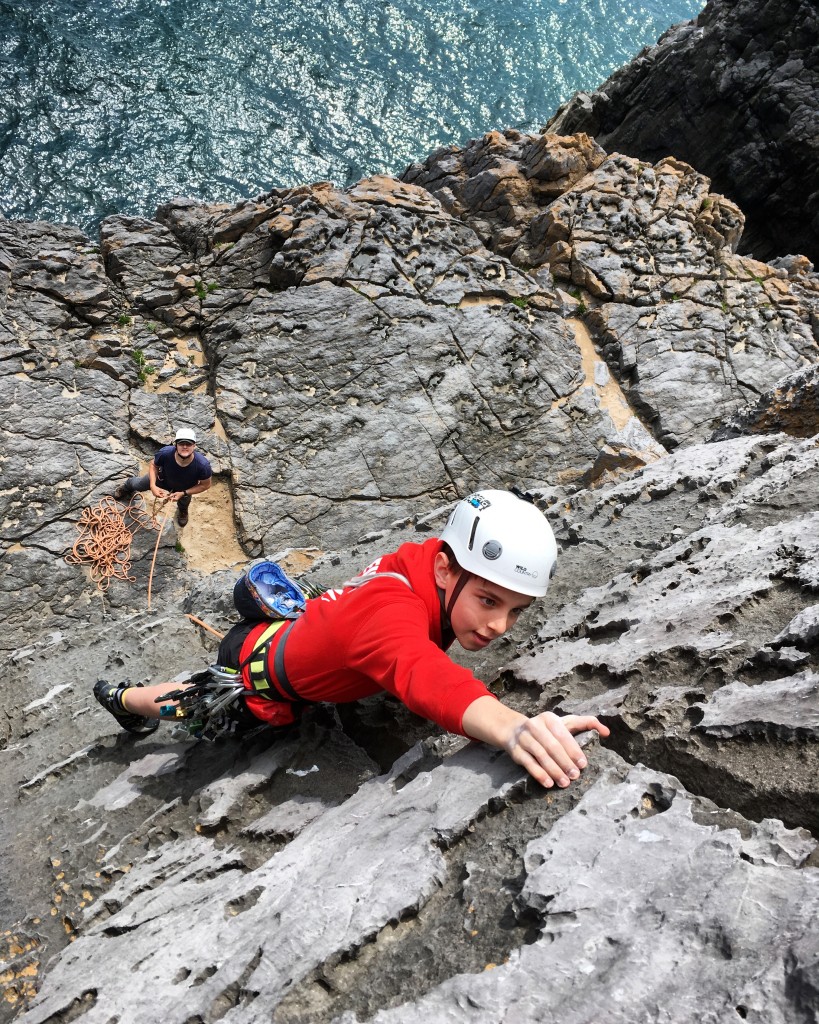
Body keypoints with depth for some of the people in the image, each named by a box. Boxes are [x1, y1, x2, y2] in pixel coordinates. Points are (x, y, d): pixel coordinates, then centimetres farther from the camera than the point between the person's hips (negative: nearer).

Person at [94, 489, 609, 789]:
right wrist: (513, 727, -85)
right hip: (259, 677, -3)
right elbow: (423, 675, -70)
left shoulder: (437, 556, -24)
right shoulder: (392, 613, -47)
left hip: (293, 631, 3)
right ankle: (122, 698, 58)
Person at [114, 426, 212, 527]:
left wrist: (183, 493, -29)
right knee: (137, 485, 30)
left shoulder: (202, 465, -46)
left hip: (184, 489, -1)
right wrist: (152, 486, -29)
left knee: (184, 503, 35)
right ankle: (127, 486, 69)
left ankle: (182, 510, 75)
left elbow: (206, 484, -25)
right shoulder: (165, 453, -41)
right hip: (163, 478, 1)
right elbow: (153, 465, -18)